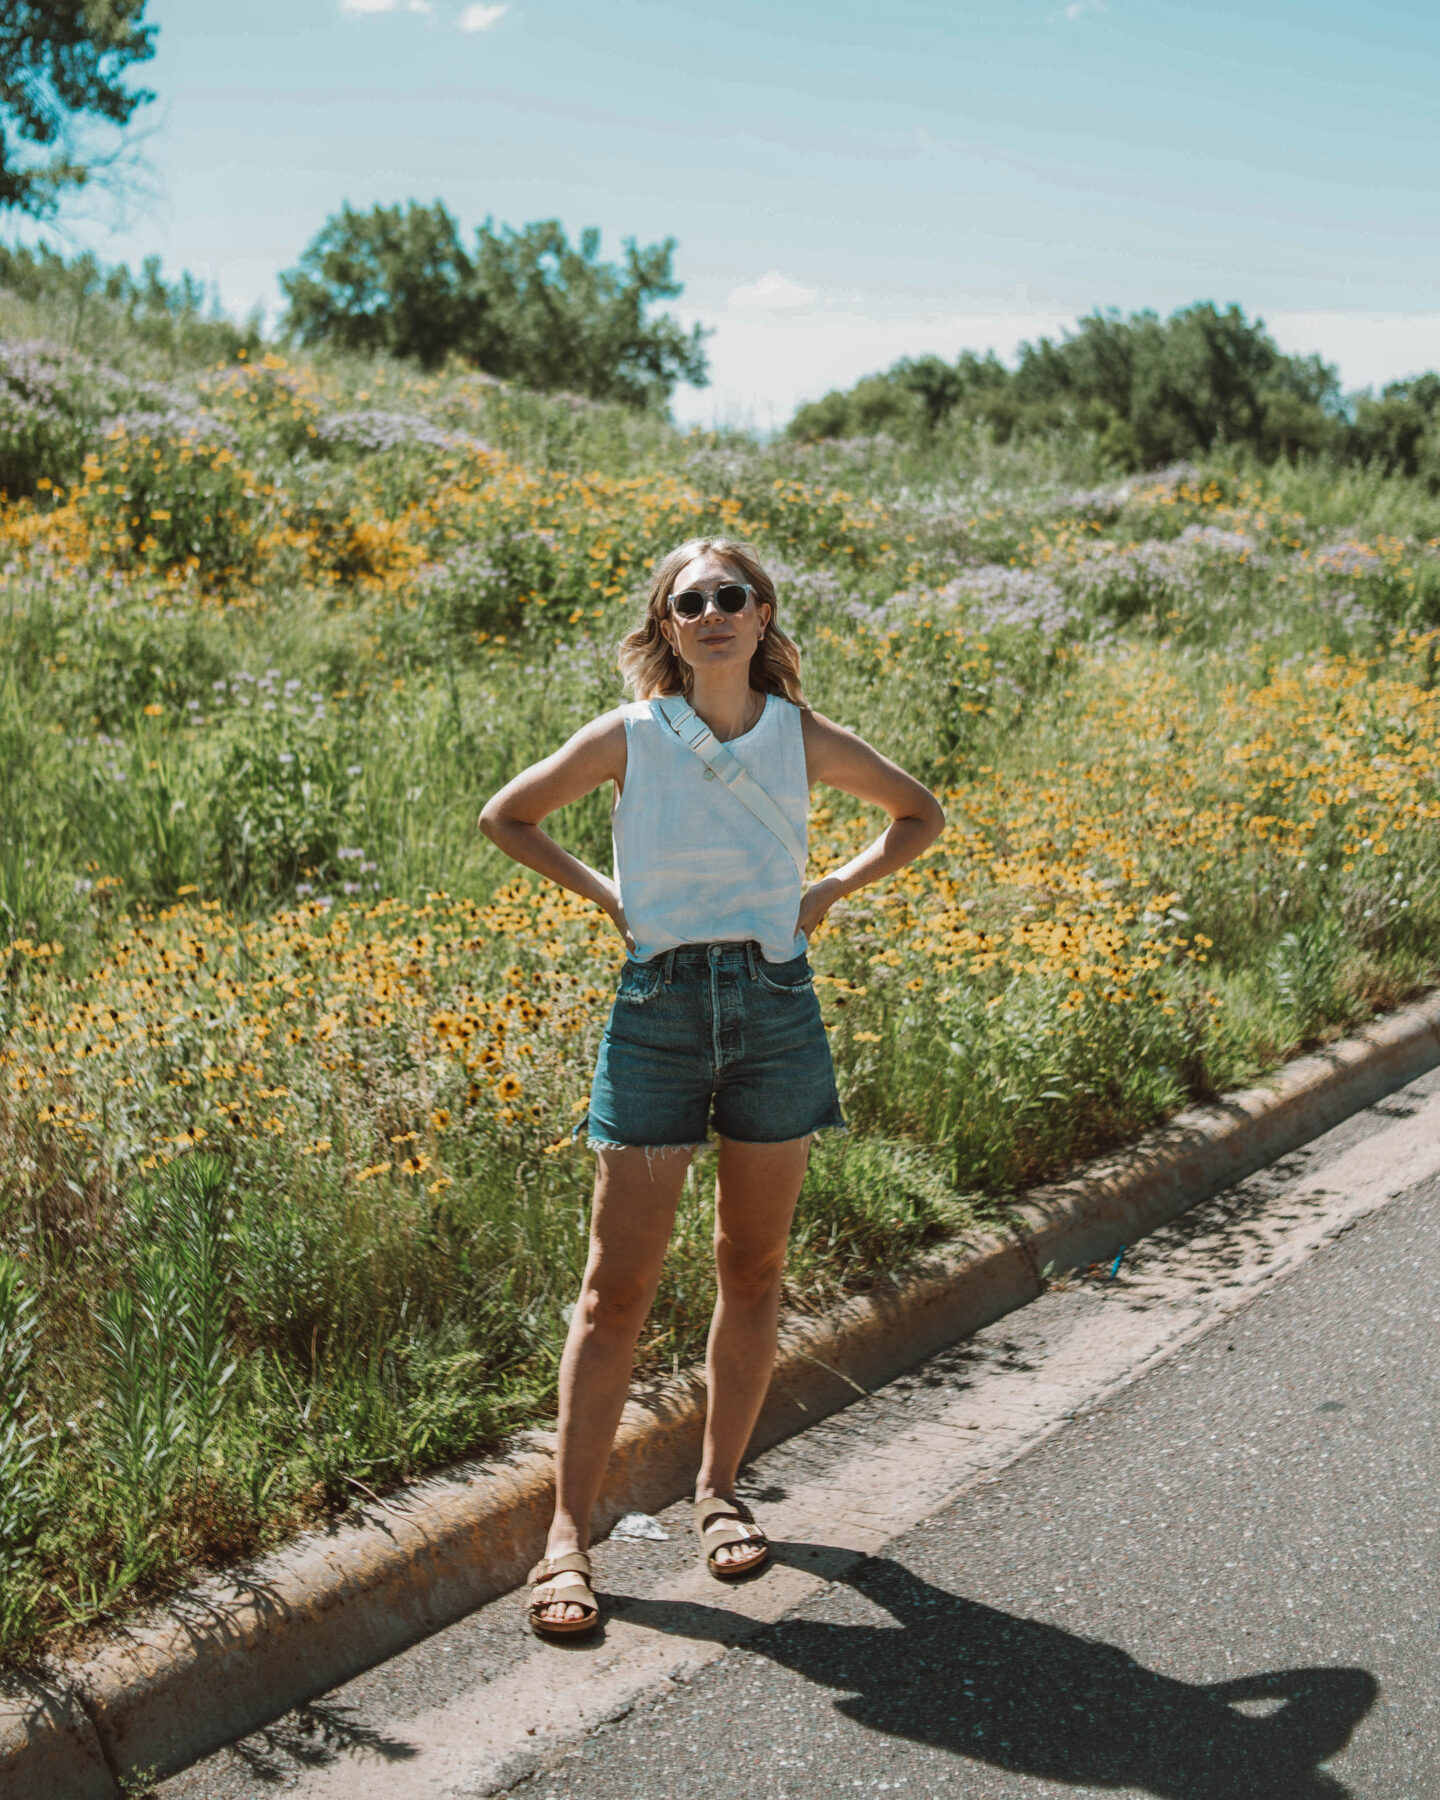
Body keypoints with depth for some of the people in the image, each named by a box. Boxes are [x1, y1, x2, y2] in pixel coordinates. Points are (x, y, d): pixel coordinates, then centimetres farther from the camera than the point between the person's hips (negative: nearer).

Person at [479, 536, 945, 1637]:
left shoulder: (804, 740, 3)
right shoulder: (629, 737, -2)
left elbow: (921, 815, 18)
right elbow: (508, 817, 11)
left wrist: (830, 891, 5)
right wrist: (605, 892, 2)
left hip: (777, 1007, 2)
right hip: (660, 1002, -2)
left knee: (754, 1271, 11)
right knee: (618, 1287, -2)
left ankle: (720, 1489, 28)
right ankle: (569, 1534, 6)